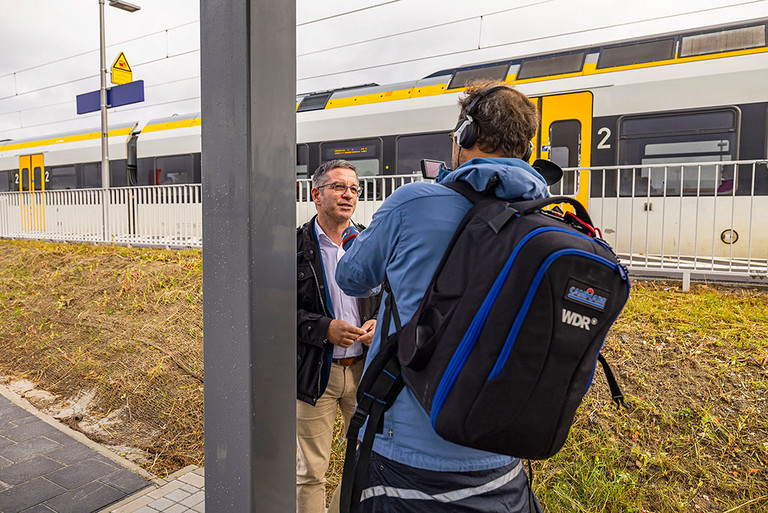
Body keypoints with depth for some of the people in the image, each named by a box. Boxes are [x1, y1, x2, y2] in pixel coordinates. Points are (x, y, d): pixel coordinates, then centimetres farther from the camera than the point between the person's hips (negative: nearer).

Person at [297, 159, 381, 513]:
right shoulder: (294, 246, -6)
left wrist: (377, 323, -6)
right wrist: (325, 329, -20)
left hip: (365, 368, 4)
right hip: (315, 373, -3)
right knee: (311, 470, 11)